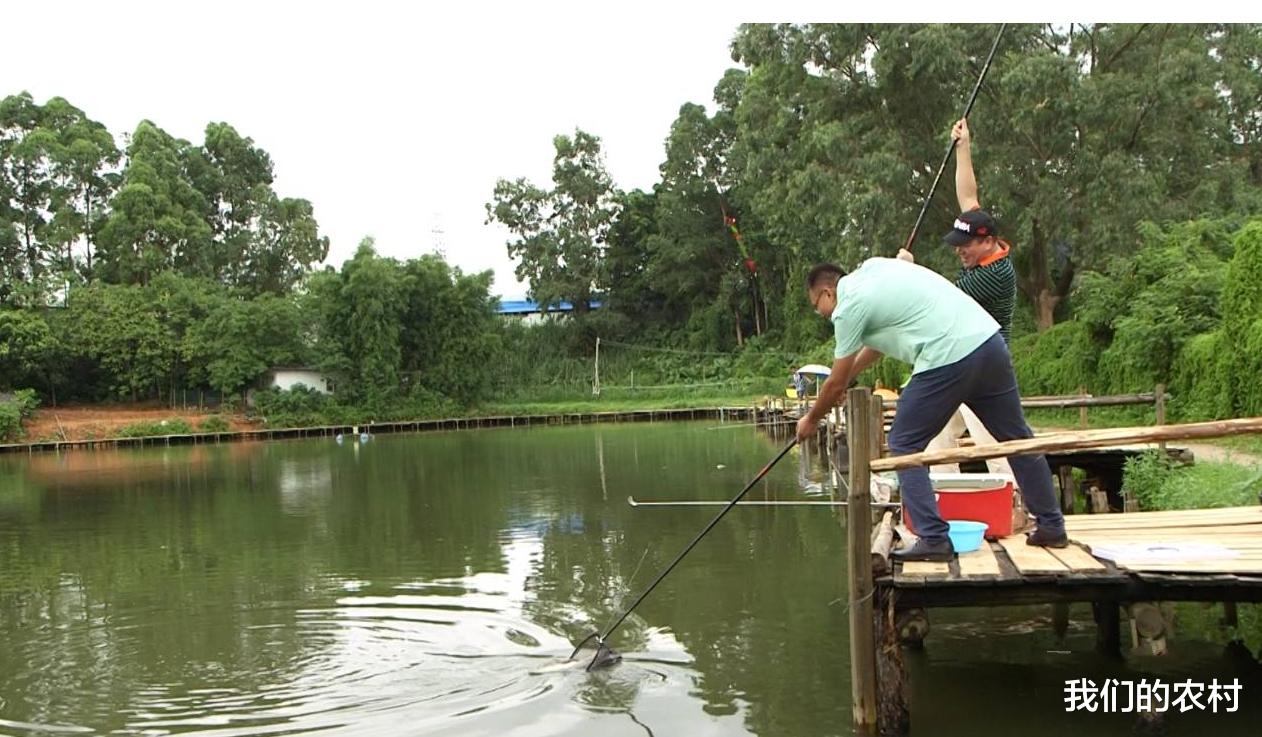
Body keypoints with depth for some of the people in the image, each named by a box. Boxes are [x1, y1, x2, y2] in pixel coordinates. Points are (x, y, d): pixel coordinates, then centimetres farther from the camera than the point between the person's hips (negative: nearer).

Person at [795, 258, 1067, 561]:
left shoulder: (849, 307, -1)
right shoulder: (873, 267, 22)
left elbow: (835, 384, 8)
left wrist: (811, 419, 24)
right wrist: (846, 376, 41)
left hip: (948, 360, -8)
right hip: (989, 338, 9)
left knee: (904, 446, 5)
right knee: (1017, 438, 17)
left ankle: (934, 539, 2)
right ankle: (1052, 527, 26)